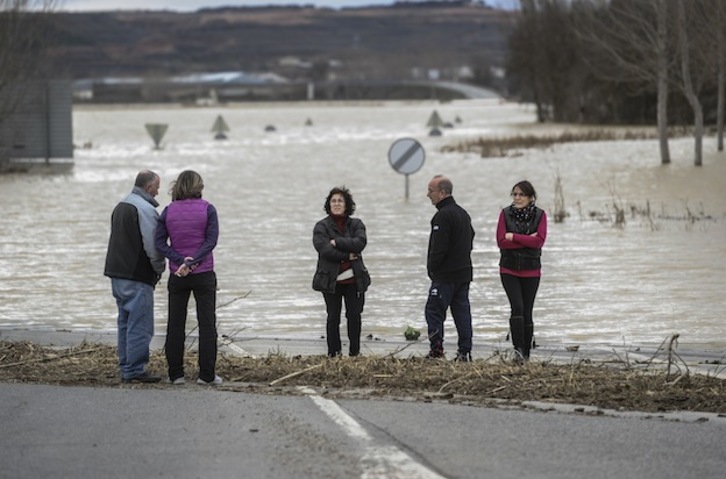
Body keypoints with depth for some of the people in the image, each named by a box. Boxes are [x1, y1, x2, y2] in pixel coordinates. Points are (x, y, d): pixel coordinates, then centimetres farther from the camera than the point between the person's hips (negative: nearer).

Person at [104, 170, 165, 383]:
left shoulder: (120, 206, 16)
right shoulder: (145, 209, -15)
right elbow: (152, 246, -19)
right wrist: (160, 269, -3)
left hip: (117, 273, 9)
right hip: (137, 277, -9)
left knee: (125, 323, 14)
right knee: (140, 325, -6)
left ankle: (126, 369, 17)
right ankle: (135, 371, -8)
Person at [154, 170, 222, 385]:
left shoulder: (169, 211, 0)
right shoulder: (207, 209, -6)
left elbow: (160, 242, -7)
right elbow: (211, 240, -14)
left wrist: (181, 260, -12)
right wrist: (192, 262, -16)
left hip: (177, 276, 2)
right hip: (203, 274, -2)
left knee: (175, 325, 8)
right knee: (207, 324, 4)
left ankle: (175, 374, 7)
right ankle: (207, 375, 1)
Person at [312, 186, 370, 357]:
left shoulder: (356, 224, 7)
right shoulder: (321, 226, 0)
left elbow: (360, 243, -12)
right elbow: (324, 249, -16)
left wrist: (336, 242, -17)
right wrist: (347, 255, -15)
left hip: (354, 279, 2)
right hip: (331, 280, -2)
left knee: (354, 316, 2)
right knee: (333, 317, 2)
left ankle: (355, 352, 11)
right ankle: (334, 353, 8)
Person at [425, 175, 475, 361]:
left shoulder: (443, 216, -15)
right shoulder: (463, 213, 16)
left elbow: (439, 247, -20)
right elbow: (470, 242, 22)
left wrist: (432, 267, -7)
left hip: (445, 275, -9)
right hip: (464, 272, 9)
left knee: (434, 311, -5)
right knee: (462, 311, 9)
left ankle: (436, 350, -10)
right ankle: (465, 352, 7)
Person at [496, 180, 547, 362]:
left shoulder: (539, 215, -1)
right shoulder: (506, 214, 0)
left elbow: (539, 241, -14)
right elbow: (501, 241, -10)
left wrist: (513, 237, -14)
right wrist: (527, 240, -14)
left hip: (531, 270, 1)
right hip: (509, 269, -1)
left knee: (527, 311, 6)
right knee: (517, 307, -17)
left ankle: (526, 353, 13)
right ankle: (518, 349, -17)